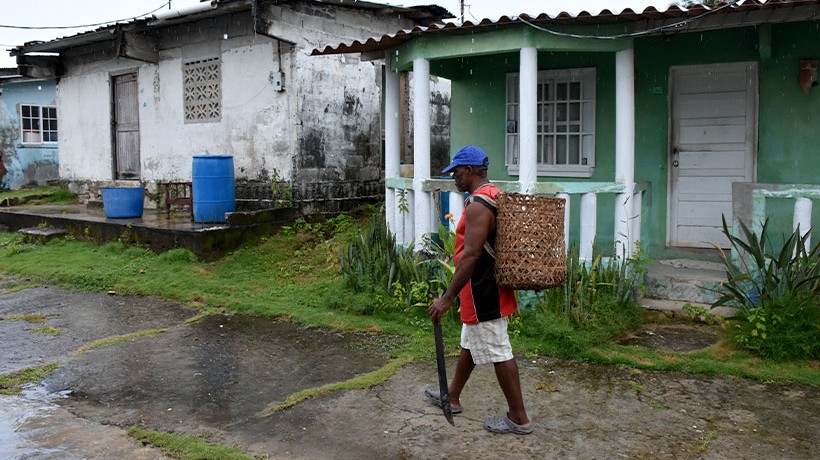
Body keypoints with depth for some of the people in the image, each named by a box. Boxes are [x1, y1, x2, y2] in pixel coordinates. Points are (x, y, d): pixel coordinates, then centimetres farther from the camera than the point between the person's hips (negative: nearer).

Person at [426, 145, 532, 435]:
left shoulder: (478, 205, -22)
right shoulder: (495, 197, 11)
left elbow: (471, 256, -28)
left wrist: (447, 298, -26)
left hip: (482, 293, -11)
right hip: (490, 287, 11)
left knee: (498, 352, -1)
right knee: (470, 343, 22)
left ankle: (519, 419, 10)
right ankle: (452, 398, 38)